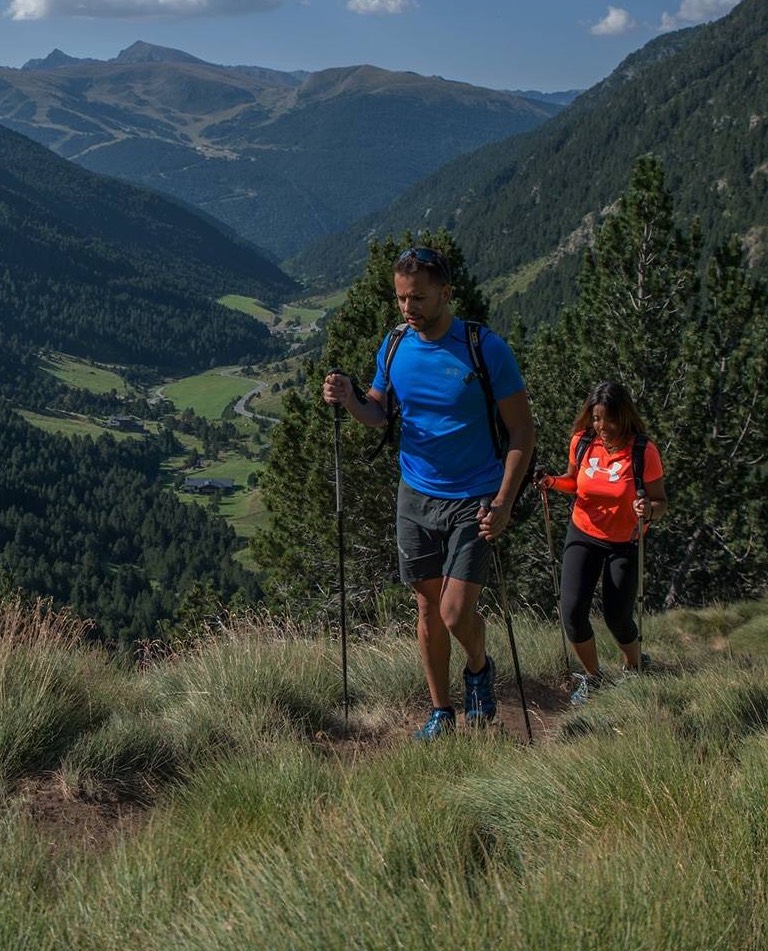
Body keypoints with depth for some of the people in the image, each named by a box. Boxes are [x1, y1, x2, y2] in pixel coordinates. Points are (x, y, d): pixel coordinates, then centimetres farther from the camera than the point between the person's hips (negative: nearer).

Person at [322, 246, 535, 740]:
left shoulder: (486, 348, -14)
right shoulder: (396, 347, 0)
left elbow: (522, 429, -11)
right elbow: (379, 413, 12)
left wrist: (503, 503, -18)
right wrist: (350, 399, -11)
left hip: (473, 501, -4)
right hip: (416, 495, 5)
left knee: (456, 613, -10)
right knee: (428, 607, 11)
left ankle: (479, 668, 23)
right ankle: (441, 711, 26)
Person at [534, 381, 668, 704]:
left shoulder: (644, 452, -17)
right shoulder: (582, 442, -8)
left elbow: (661, 502, -11)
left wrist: (649, 510, -34)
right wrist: (552, 482, -10)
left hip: (624, 544, -2)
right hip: (583, 535, 3)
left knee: (617, 618, 2)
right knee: (572, 611, -11)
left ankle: (635, 668, 36)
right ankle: (593, 677, 13)